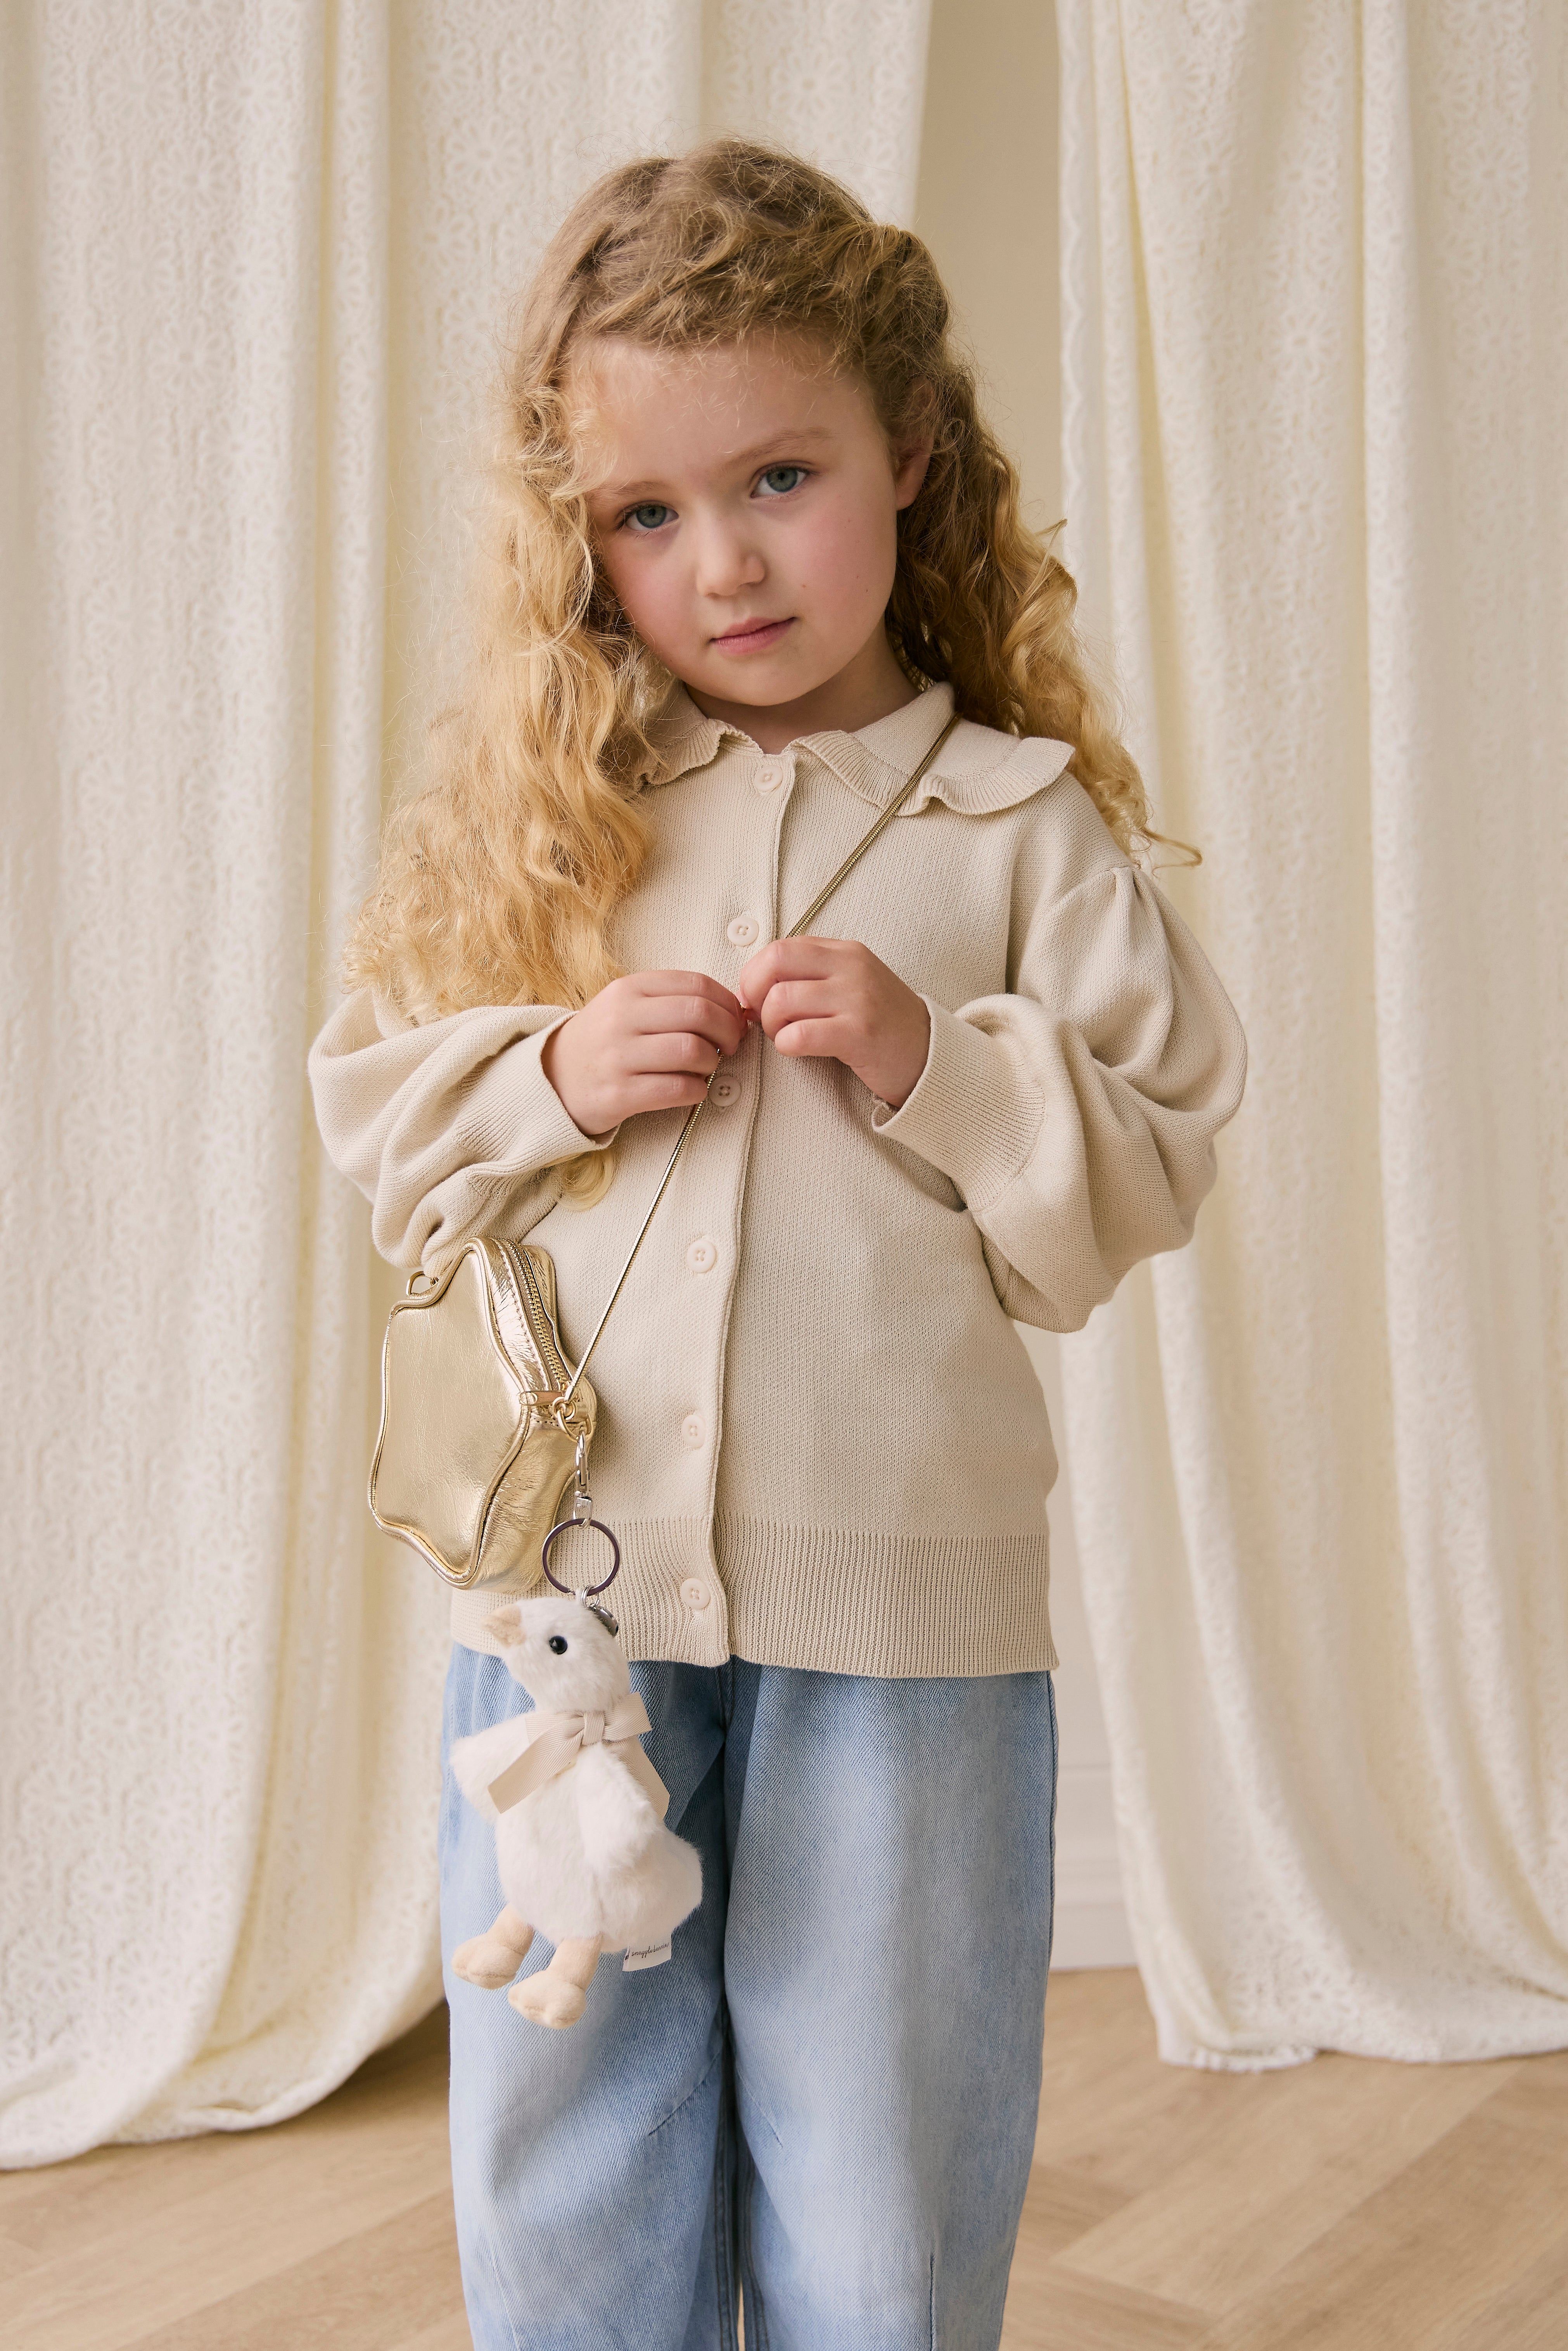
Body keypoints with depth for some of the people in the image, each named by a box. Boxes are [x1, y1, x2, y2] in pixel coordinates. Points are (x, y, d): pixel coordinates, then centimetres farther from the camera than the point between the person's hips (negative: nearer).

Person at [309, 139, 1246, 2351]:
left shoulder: (1024, 823, -1)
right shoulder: (527, 810, 4)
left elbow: (1147, 1170, -1)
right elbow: (379, 1119, 7)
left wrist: (937, 1068, -16)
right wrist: (552, 1075, -11)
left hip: (906, 1590, -1)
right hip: (563, 1583, 2)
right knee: (562, 2157, 16)